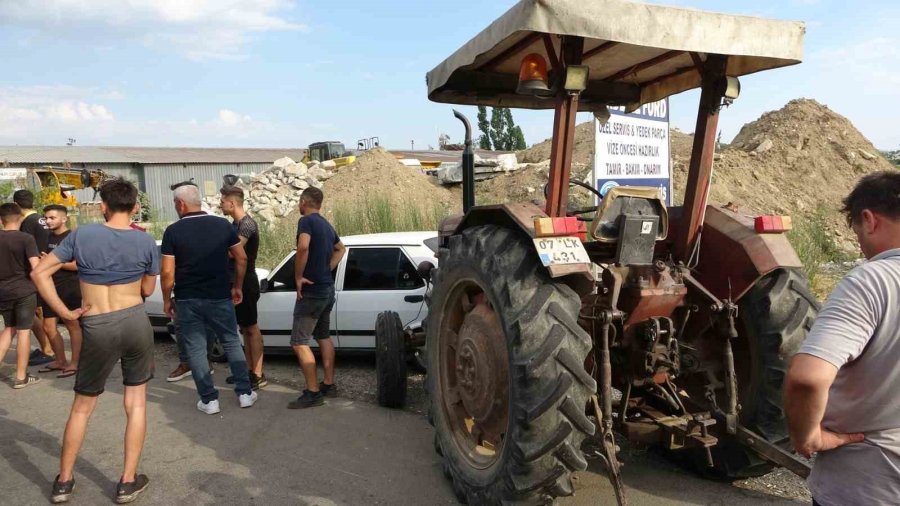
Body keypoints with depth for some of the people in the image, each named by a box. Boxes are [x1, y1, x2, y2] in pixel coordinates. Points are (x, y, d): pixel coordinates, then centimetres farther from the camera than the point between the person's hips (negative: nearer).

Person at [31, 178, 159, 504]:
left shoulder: (81, 235, -4)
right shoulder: (146, 242, -4)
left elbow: (40, 273, -5)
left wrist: (65, 313, -2)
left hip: (97, 329, 0)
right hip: (136, 321, 0)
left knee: (82, 407, 17)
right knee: (136, 403, 12)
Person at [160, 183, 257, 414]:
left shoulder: (173, 231, -8)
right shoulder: (223, 225, 0)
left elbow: (168, 272, -10)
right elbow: (242, 259, 2)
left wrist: (166, 300, 3)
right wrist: (237, 287, 14)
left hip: (187, 299, -2)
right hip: (219, 297, 2)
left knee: (195, 348, 8)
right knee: (231, 342, 14)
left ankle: (209, 399, 11)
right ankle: (245, 393, 16)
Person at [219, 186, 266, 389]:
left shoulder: (248, 224, -18)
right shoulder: (235, 223, 13)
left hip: (247, 283, -9)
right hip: (237, 282, 9)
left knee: (252, 329, -5)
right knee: (244, 328, 14)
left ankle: (258, 376, 0)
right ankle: (250, 370, 22)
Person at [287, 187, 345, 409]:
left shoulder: (306, 220, -13)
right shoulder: (326, 224, 13)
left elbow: (303, 247, -33)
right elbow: (340, 248, 30)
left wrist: (298, 277, -21)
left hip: (311, 291, -9)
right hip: (327, 288, 9)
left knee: (299, 342, -5)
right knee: (323, 337, 18)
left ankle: (313, 393, -5)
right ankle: (328, 384, 24)